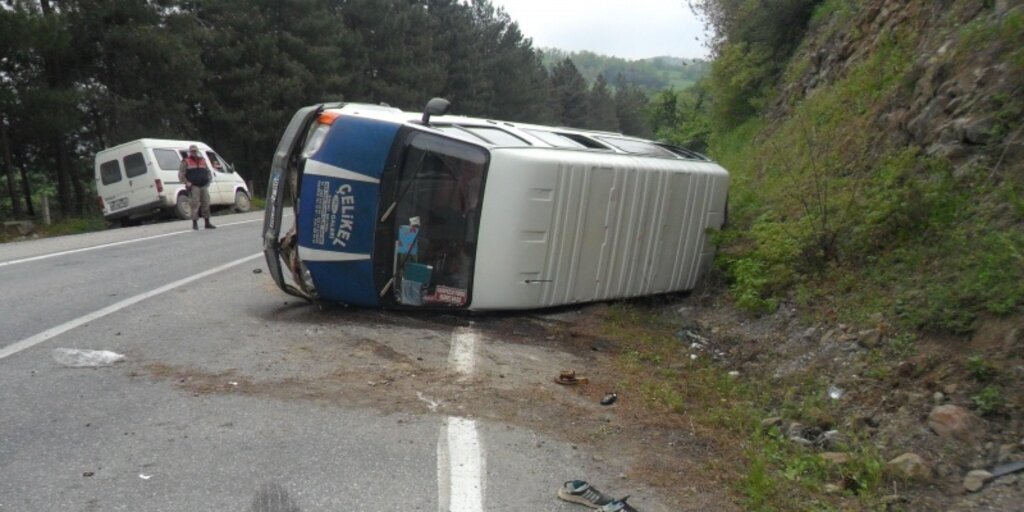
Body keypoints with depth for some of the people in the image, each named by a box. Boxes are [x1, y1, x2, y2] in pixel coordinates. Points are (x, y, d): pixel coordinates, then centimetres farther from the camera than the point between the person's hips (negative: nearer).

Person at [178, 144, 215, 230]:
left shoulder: (202, 161, 18)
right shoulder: (186, 162, 4)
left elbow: (209, 172, 26)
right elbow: (181, 174, -1)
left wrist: (208, 181, 10)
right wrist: (187, 183, -12)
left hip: (204, 186, 5)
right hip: (194, 187, -5)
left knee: (206, 204, 5)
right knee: (195, 205, -8)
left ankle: (207, 223, 12)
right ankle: (195, 223, -1)